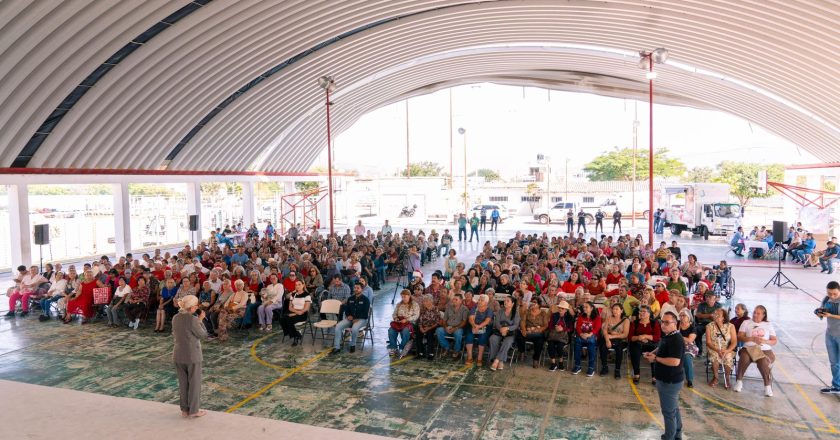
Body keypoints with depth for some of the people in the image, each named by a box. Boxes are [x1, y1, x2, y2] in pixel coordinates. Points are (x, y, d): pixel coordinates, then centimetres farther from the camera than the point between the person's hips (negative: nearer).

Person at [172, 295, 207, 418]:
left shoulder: (175, 318, -1)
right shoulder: (193, 320, -21)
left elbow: (174, 335, 11)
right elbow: (203, 335, -12)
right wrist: (200, 320, -4)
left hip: (178, 355, 6)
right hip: (192, 355, -6)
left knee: (183, 383, 16)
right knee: (194, 383, 8)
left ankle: (185, 409, 25)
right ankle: (194, 410, 16)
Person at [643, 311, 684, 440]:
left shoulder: (676, 339, -24)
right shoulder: (666, 336, 8)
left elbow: (675, 362, -33)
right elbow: (662, 349, 26)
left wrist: (655, 358, -22)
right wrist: (652, 353, 5)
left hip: (670, 381, -10)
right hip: (668, 380, 10)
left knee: (668, 412, 3)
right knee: (674, 409, 22)